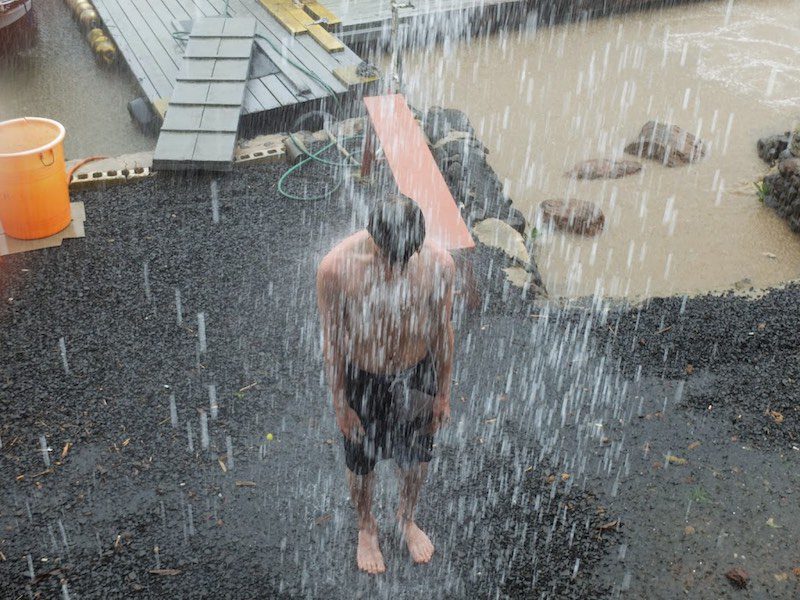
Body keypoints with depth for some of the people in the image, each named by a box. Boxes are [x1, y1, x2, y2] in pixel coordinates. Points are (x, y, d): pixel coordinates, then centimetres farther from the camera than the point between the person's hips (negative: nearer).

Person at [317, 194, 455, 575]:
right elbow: (332, 341, -13)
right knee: (361, 464, 21)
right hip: (361, 379, -1)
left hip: (416, 376, 2)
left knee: (415, 458, 23)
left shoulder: (438, 264, -22)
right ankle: (366, 529, 52)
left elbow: (442, 331, -6)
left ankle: (407, 518, 56)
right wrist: (341, 403, -6)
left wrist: (443, 393, 3)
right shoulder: (336, 267, -27)